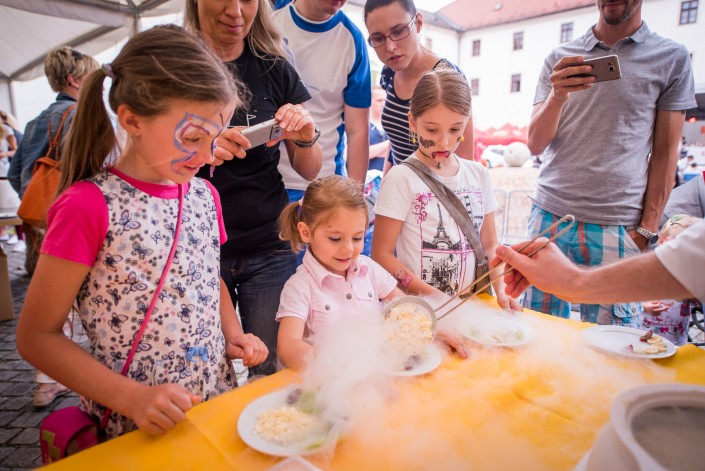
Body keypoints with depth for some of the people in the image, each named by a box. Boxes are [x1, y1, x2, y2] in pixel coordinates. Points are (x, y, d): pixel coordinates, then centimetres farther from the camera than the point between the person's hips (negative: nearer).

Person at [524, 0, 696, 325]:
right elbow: (535, 144, 4)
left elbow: (664, 153, 6)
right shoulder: (559, 59, 10)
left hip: (618, 228, -1)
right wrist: (557, 95, -14)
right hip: (549, 216, 1)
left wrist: (647, 230, -1)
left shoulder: (672, 58, 7)